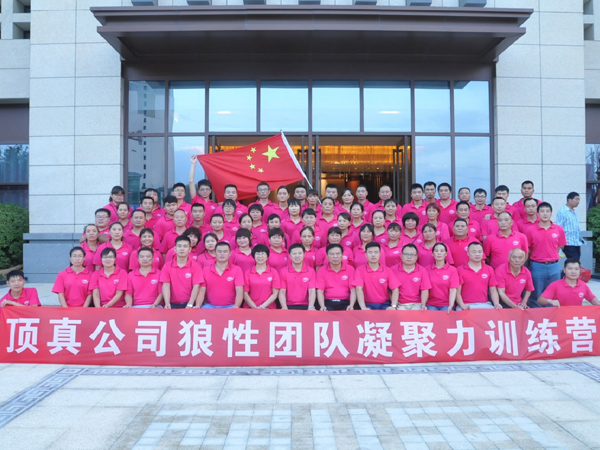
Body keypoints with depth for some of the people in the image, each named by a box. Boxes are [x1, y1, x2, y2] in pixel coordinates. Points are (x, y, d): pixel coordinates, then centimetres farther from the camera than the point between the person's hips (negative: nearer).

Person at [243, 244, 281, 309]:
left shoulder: (273, 272, 7)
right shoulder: (248, 273, 8)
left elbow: (275, 293, 3)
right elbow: (245, 294, 4)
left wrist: (262, 307, -7)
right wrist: (255, 307, -8)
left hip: (269, 308, 0)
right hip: (250, 308, 0)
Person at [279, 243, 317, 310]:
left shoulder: (311, 271, 6)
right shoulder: (283, 271, 5)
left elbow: (312, 291, -2)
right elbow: (282, 292, 0)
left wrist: (311, 307, -20)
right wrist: (284, 307, -17)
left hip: (305, 306, 1)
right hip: (289, 306, -1)